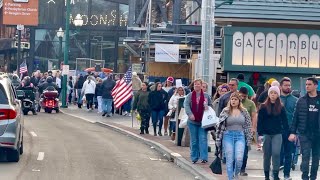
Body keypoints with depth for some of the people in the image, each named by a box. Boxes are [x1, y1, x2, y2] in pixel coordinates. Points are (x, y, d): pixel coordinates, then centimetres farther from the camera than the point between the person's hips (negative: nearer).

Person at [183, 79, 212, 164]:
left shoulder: (206, 96, 5)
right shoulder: (190, 95, 2)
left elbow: (211, 105, 17)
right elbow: (186, 105, -11)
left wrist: (207, 107, -7)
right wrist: (190, 114, -26)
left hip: (203, 121, -1)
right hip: (192, 121, 1)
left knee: (203, 139, -8)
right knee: (194, 140, 8)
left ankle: (204, 157, -9)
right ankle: (194, 157, 16)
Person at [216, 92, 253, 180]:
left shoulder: (244, 112, 5)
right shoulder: (225, 111, 1)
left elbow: (248, 126, 8)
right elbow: (220, 126, 2)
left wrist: (249, 140, 4)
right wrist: (218, 141, -1)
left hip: (240, 136, 0)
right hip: (228, 136, 0)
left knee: (239, 159, -13)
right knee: (229, 160, -2)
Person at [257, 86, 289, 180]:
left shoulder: (281, 107, 4)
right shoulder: (263, 107, 1)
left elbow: (284, 121, 5)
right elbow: (260, 121, -1)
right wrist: (260, 134, -7)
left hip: (277, 134, 0)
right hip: (266, 134, 0)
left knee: (276, 153, -13)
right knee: (267, 155, 6)